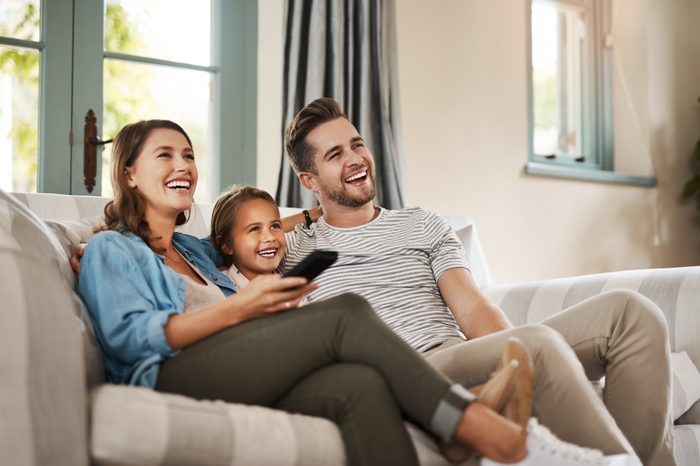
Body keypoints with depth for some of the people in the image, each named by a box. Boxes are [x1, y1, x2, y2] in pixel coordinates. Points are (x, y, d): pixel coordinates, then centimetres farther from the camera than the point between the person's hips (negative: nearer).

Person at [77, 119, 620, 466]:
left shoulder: (194, 249, 37)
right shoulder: (111, 249, 15)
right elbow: (129, 336, -2)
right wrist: (239, 306, -8)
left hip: (247, 385, 6)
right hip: (168, 380, -6)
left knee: (361, 385, -28)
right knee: (346, 313, -26)